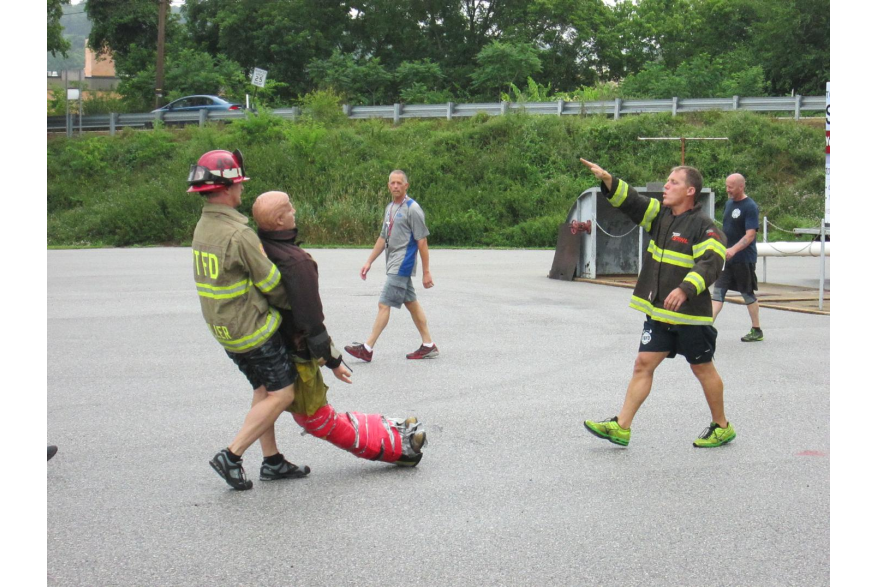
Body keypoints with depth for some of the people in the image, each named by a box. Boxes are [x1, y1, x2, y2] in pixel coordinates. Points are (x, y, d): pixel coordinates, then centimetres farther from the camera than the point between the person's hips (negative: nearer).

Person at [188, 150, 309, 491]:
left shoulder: (202, 229, 6)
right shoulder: (238, 234, -24)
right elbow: (271, 284, -16)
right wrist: (292, 306, 4)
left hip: (224, 329, 9)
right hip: (254, 329, -9)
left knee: (263, 391, 17)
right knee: (281, 395, -2)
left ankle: (272, 462, 21)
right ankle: (231, 456, -4)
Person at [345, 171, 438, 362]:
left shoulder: (412, 209, -12)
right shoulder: (390, 208, 15)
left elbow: (422, 242, -12)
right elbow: (383, 238, 22)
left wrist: (426, 272, -13)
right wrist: (369, 262, 18)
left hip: (402, 267, -9)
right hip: (394, 266, 9)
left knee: (384, 305, -9)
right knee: (411, 303, 12)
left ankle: (368, 349, -8)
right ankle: (428, 346, 18)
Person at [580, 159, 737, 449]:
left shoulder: (703, 227, -13)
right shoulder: (660, 215, 10)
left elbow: (711, 262, -24)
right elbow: (630, 201, 7)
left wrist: (685, 289, -36)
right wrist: (607, 179, -9)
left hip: (690, 315, -7)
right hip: (659, 313, 7)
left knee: (703, 369, 7)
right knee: (644, 364, 3)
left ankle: (722, 427, 23)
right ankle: (621, 427, 3)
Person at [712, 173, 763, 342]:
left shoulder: (750, 207, -14)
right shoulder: (729, 204, 10)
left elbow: (750, 235, -22)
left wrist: (733, 249, -33)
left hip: (744, 259, -7)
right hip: (726, 257, 7)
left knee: (748, 294, 5)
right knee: (718, 292, -2)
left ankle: (757, 331, 18)